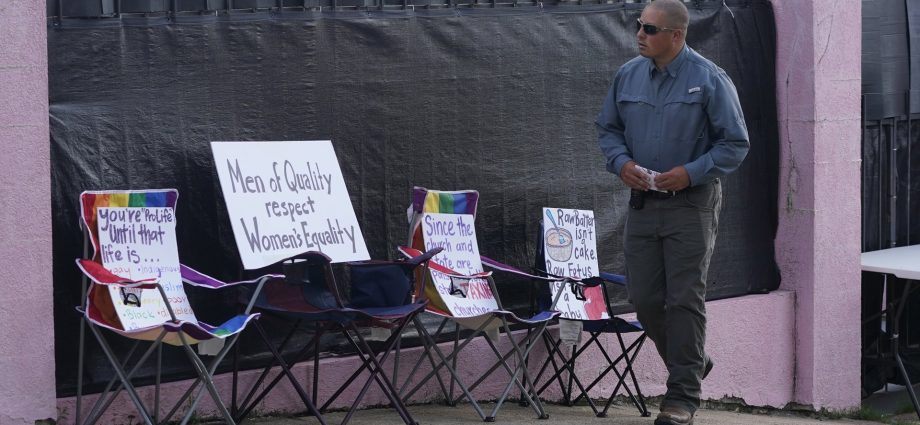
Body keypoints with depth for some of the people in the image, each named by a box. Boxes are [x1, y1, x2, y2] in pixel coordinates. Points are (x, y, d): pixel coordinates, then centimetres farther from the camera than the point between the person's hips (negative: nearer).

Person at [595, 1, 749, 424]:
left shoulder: (709, 80, -10)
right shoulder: (628, 75, 4)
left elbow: (735, 144, -8)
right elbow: (608, 128, 15)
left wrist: (691, 173, -18)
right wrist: (621, 162, -5)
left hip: (690, 202, -5)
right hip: (642, 200, 5)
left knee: (684, 299, -4)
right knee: (644, 298, 6)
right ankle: (691, 364, 29)